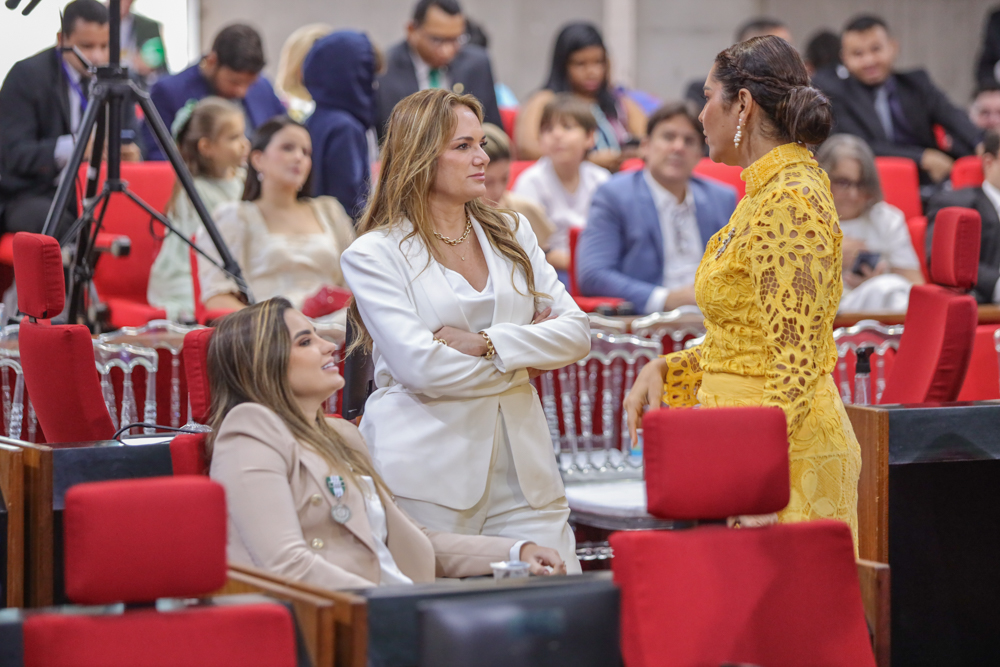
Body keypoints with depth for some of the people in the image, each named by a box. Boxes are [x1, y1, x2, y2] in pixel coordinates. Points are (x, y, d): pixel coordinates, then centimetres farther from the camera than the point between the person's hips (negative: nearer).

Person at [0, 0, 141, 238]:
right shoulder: (26, 75, -8)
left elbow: (129, 140, 10)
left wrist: (128, 152, -17)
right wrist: (71, 147, -33)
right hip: (34, 196, -4)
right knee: (56, 222, -37)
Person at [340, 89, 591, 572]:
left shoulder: (512, 233, 16)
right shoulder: (373, 255, -1)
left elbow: (576, 332, 7)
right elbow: (419, 366, -13)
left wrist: (487, 344, -9)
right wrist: (524, 356, -1)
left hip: (521, 468, 5)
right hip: (426, 474, -4)